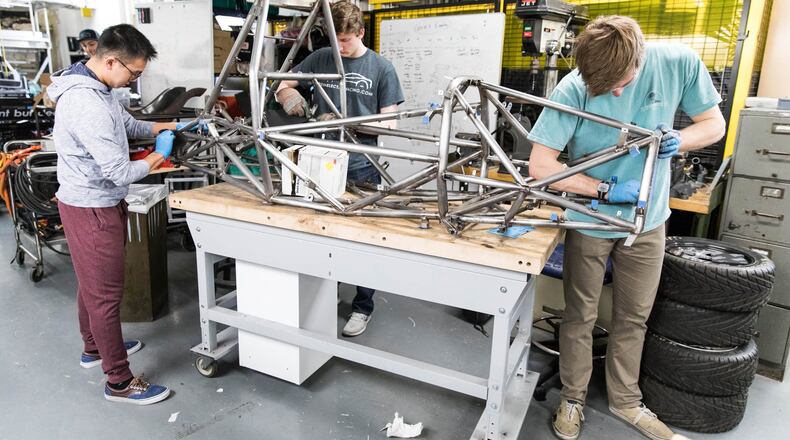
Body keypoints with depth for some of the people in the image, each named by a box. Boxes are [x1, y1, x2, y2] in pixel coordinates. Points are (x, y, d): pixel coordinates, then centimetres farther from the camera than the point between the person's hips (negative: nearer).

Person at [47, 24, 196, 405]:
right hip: (93, 210, -10)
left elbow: (125, 123, 19)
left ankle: (94, 348, 44)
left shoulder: (92, 86, 3)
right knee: (106, 293, 0)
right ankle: (120, 382, 14)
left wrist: (169, 126, 7)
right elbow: (121, 173, -28)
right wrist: (159, 156, -11)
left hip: (90, 203, 10)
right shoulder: (87, 105, -29)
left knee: (91, 283, 24)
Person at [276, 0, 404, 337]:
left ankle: (363, 307, 20)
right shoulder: (321, 58, 4)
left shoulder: (381, 68, -1)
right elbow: (282, 87, 10)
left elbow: (389, 123, -4)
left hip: (362, 167, -2)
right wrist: (291, 97, -15)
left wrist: (347, 123, -18)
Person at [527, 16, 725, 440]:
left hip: (647, 219, 3)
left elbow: (714, 124, -1)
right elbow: (540, 165, -22)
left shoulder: (679, 63, -13)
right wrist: (605, 190, -27)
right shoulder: (573, 89, -21)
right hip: (590, 222, -2)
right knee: (580, 316, 11)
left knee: (633, 318, 16)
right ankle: (572, 398, 31)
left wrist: (677, 140, -23)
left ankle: (625, 400, 36)